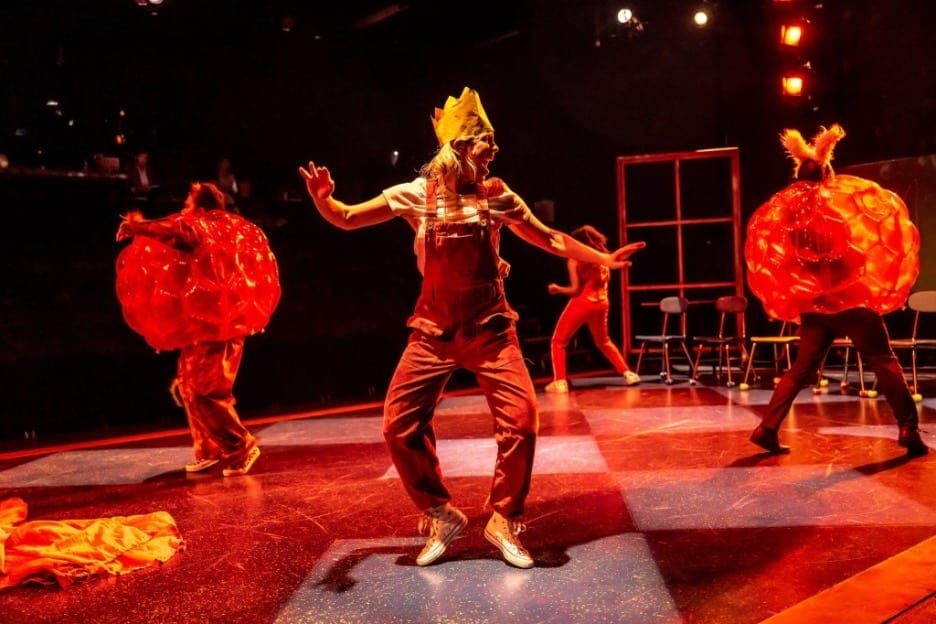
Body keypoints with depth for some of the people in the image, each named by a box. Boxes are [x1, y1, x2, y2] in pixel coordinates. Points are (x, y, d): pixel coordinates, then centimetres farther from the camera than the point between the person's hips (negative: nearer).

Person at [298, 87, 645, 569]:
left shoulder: (497, 197, 3)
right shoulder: (415, 195, 0)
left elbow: (549, 239, 12)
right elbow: (346, 219, 3)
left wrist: (604, 259, 4)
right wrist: (323, 200, -19)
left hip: (490, 328, 0)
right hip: (433, 330, 0)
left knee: (521, 418, -14)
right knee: (399, 425, -6)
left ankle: (503, 521, 8)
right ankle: (441, 516, 16)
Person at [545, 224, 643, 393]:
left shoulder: (574, 259, -9)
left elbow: (575, 289, -12)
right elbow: (606, 280, 15)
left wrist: (557, 289, 2)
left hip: (581, 303, -5)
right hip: (601, 304, 6)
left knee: (558, 342, 7)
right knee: (604, 342, 27)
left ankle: (559, 382, -5)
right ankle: (628, 373, 21)